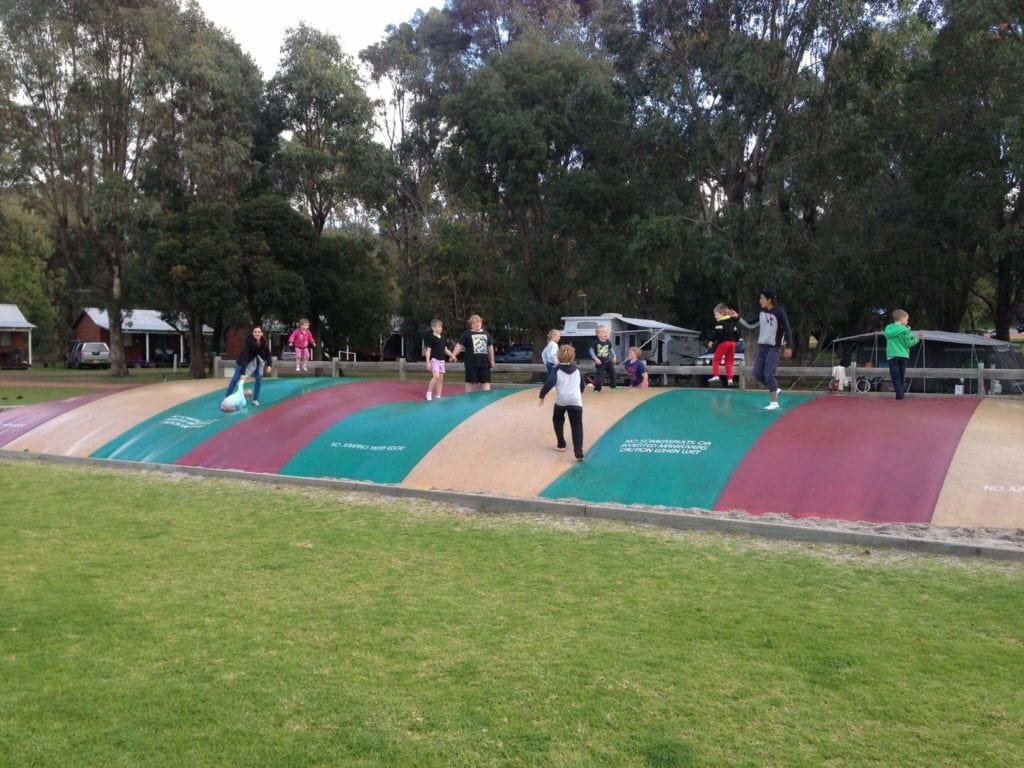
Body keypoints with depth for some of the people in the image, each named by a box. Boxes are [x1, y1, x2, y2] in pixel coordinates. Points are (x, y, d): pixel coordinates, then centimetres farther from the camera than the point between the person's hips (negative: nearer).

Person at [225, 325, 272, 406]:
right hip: (247, 361, -3)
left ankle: (255, 400, 6)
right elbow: (245, 357, -40)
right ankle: (226, 397, 11)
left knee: (259, 379, -5)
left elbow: (268, 353, -6)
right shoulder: (248, 342, -36)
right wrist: (243, 373, -44)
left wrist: (268, 365, -16)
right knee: (236, 378, 1)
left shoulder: (264, 342, -23)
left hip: (258, 361, 3)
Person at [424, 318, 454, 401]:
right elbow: (428, 350, -8)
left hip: (442, 360, 7)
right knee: (436, 376, -22)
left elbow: (445, 349, 20)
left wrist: (452, 355, 5)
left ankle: (438, 396, 12)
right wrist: (428, 362, -13)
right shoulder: (431, 338, -6)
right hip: (434, 360, -7)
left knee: (441, 379, 6)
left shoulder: (442, 339, 14)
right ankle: (429, 393, -9)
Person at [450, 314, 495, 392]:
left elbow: (490, 347, 21)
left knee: (486, 381, 4)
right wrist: (453, 355, -17)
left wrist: (492, 360, 20)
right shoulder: (467, 334, 2)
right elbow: (459, 345, -3)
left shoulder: (486, 334, 14)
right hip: (472, 363, -4)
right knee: (471, 381, 1)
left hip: (485, 363, 4)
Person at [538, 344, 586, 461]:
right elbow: (582, 385, 23)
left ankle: (561, 445, 32)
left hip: (561, 400, -1)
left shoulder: (557, 369, 1)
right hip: (576, 400, 1)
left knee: (557, 421, 26)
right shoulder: (576, 369, 13)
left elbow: (550, 383, -13)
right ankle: (579, 453, -14)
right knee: (577, 426, -1)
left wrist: (542, 396, -4)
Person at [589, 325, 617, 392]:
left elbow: (611, 349, 15)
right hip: (600, 362, -6)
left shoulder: (608, 342, -2)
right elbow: (591, 351, -12)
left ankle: (613, 386, 32)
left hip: (608, 361, 6)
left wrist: (614, 357, 11)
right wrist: (596, 359, -19)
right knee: (599, 376, -9)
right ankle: (597, 388, 4)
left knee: (612, 373, 13)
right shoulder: (595, 342, -16)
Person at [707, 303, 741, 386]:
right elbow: (737, 332, 21)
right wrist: (736, 341, 30)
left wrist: (712, 341, -11)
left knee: (716, 359, 1)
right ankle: (729, 379, 4)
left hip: (723, 342, -7)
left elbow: (717, 332, -17)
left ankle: (716, 376, -11)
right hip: (732, 342, 7)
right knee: (729, 361, 9)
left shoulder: (720, 323, -6)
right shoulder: (733, 322, 19)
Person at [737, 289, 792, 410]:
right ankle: (774, 389, 24)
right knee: (757, 374, 3)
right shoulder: (762, 313, 8)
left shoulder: (779, 313, -11)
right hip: (762, 347, 7)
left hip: (774, 348, -7)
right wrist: (738, 317, 6)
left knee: (769, 375, -12)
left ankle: (774, 403, -4)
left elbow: (787, 330, -11)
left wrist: (788, 347, -16)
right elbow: (750, 326, 14)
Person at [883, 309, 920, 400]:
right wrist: (916, 339, 12)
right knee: (902, 376, 13)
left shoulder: (888, 327, 1)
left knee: (896, 376, -3)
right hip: (904, 356, 0)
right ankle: (901, 393, 16)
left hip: (893, 356, 0)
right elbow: (908, 343, -5)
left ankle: (900, 394, -13)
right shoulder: (905, 329, -5)